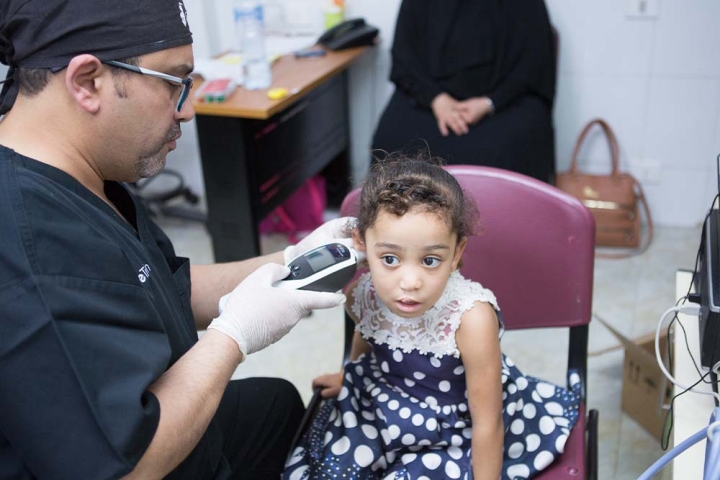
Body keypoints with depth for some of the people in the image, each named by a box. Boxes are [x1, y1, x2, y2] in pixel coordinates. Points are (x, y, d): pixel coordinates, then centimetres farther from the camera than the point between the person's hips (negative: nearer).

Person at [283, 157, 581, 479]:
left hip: (452, 430, -4)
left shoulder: (472, 318, -34)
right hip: (378, 407, 4)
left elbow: (487, 424, -21)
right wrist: (349, 377, 28)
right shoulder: (360, 294, -19)